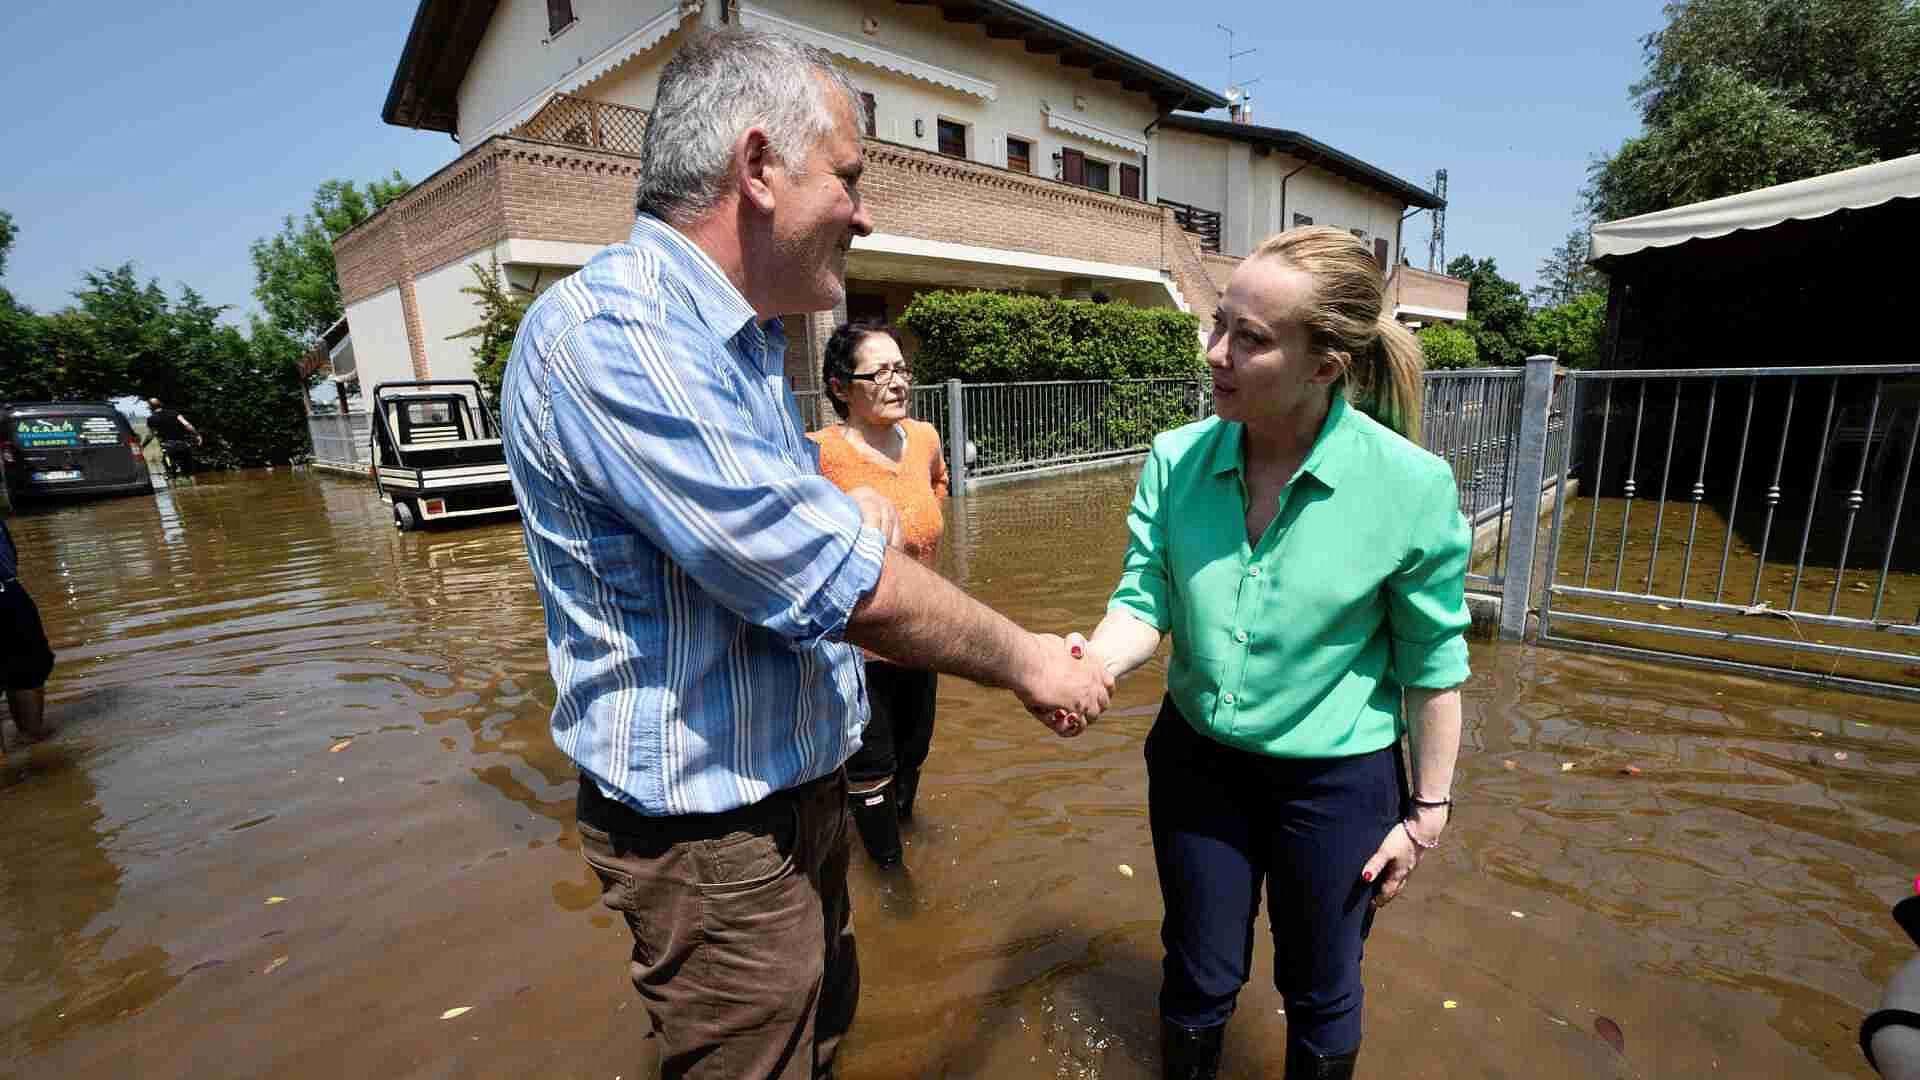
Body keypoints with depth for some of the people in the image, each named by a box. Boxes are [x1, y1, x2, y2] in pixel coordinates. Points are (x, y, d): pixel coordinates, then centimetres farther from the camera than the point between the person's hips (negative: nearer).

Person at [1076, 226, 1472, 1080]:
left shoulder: (1411, 485, -19)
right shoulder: (1177, 460, -12)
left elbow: (1432, 662, -9)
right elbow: (1144, 600, -10)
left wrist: (1428, 809, -1)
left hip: (1338, 776, -2)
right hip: (1198, 759, 2)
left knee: (1321, 993, 22)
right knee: (1198, 977, 22)